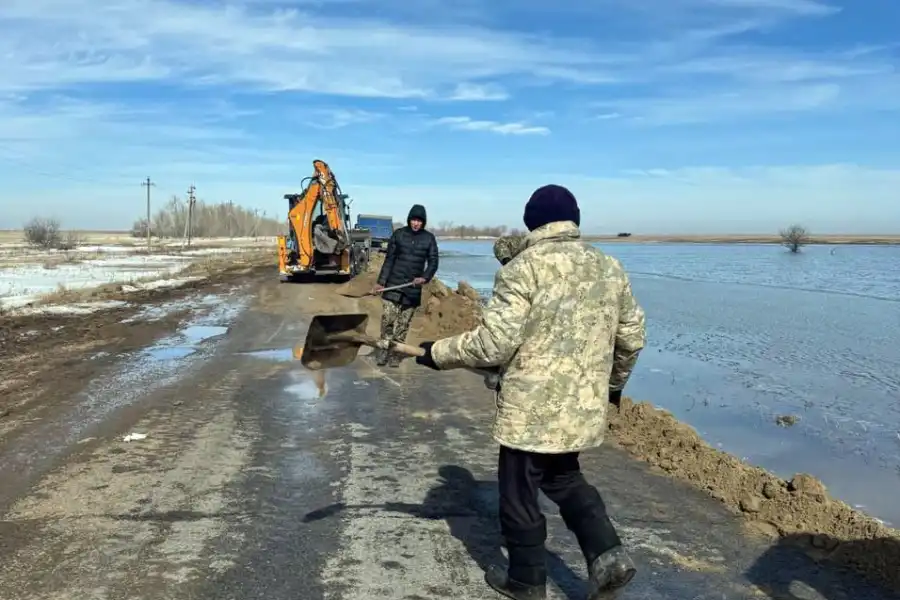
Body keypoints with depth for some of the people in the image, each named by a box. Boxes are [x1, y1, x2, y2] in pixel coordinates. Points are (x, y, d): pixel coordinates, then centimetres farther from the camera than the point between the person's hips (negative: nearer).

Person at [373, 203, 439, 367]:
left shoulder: (429, 238, 3)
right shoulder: (398, 234, 2)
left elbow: (433, 262, 2)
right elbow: (389, 259, 5)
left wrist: (425, 277, -17)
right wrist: (381, 282, 0)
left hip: (413, 288, 1)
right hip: (394, 284, -1)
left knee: (403, 324, 4)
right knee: (387, 320, -8)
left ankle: (394, 354, 14)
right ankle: (383, 351, 6)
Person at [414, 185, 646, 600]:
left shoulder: (522, 268, -13)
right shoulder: (610, 268, 7)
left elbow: (493, 343, -18)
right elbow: (633, 336, 13)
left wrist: (437, 353, -5)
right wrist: (614, 382, 29)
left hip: (532, 407, -6)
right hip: (584, 405, 7)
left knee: (519, 493, 12)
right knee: (564, 477, 27)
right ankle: (607, 554, 13)